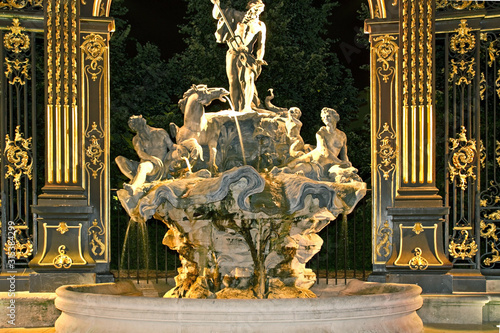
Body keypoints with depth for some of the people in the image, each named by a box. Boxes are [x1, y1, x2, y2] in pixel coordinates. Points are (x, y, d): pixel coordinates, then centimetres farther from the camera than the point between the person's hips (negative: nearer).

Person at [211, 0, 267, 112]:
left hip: (247, 56, 0)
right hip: (233, 54, 0)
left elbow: (261, 44, 13)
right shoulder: (238, 16, 10)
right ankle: (237, 109, -2)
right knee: (234, 82, -7)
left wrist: (259, 59, -3)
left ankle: (247, 107, -24)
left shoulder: (260, 26, 14)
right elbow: (217, 15, 12)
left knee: (249, 79, -22)